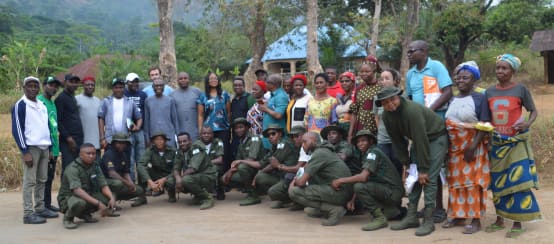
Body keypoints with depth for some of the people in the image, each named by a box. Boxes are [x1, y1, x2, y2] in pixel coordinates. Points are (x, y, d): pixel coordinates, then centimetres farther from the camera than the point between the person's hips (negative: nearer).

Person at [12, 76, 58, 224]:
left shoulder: (42, 106, 15)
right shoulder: (20, 106, -6)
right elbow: (16, 130, -11)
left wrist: (50, 148, 15)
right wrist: (25, 152, -16)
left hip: (44, 148, 7)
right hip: (31, 148, -7)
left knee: (42, 180, 10)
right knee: (29, 181, -7)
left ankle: (40, 208, 19)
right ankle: (28, 213, -5)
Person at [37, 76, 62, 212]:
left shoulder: (52, 103, 16)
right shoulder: (40, 102, -12)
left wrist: (56, 148, 17)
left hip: (53, 148, 9)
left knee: (50, 177, 14)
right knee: (45, 178, -4)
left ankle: (48, 204, 23)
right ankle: (44, 206, 3)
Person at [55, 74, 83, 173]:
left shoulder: (73, 98, 19)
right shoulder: (61, 98, -6)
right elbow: (58, 121, -12)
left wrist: (79, 138, 14)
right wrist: (68, 137, -16)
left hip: (78, 140, 8)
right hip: (68, 141, -8)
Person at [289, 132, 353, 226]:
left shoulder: (318, 153, -11)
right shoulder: (325, 150, 17)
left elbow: (301, 182, -13)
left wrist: (295, 181, 9)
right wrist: (297, 180, 11)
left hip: (338, 192, -10)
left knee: (293, 192, -9)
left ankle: (333, 209, -13)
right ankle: (320, 209, 15)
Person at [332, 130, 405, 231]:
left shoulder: (373, 152, -13)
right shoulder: (366, 155, 15)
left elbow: (363, 177, -25)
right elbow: (362, 178, 11)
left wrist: (340, 180, -17)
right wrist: (352, 199, 2)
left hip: (394, 191, -10)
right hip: (386, 189, 10)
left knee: (359, 187, -24)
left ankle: (379, 218, -13)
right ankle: (392, 210, 19)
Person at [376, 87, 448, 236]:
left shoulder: (412, 110, -32)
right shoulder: (387, 116, -9)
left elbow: (421, 140, -30)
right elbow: (397, 142, 0)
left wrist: (423, 169, -25)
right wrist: (406, 165, -3)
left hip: (436, 138, -7)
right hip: (419, 140, 7)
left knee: (428, 178, -14)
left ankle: (428, 221, -9)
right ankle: (411, 217, 9)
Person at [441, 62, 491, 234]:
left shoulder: (480, 98, -9)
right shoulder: (452, 100, 11)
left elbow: (484, 126, -14)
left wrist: (472, 147, -21)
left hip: (472, 147, -6)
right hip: (454, 147, 6)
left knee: (472, 181, -4)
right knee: (455, 181, 10)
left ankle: (476, 220, 2)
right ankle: (458, 216, 19)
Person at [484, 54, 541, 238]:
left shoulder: (520, 90, -7)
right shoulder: (489, 92, 4)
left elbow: (534, 111, -2)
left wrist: (527, 124, -20)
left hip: (517, 142, -4)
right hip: (496, 142, 4)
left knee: (517, 181, -5)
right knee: (497, 182, 9)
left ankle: (518, 223, 4)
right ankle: (499, 219, 21)